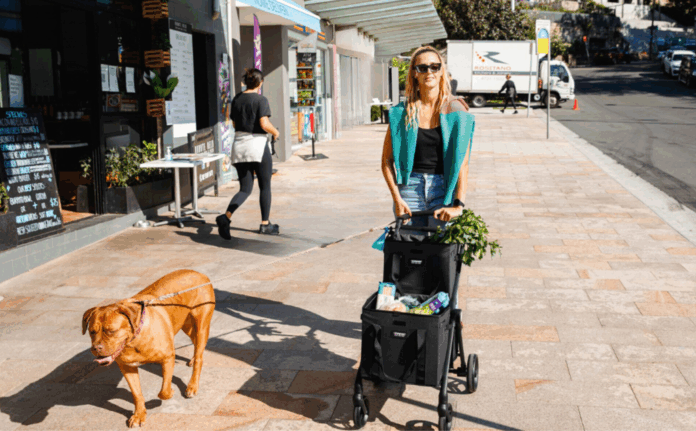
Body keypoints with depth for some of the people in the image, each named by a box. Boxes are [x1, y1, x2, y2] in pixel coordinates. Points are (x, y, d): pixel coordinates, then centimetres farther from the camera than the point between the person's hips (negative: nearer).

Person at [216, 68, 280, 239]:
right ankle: (265, 224, 18)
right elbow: (264, 124, -19)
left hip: (239, 144, 6)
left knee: (245, 189, 8)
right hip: (257, 144, -6)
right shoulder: (260, 100, -11)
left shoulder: (236, 99, 8)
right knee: (265, 187, 11)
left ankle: (226, 216, -14)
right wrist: (275, 132, 0)